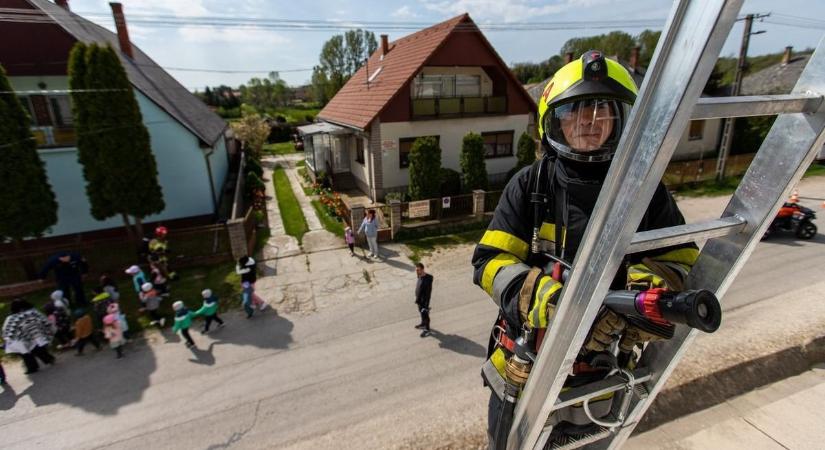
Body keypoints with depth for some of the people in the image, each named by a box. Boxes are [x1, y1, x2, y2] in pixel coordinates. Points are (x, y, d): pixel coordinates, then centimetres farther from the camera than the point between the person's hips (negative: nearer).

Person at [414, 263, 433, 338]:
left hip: (424, 300, -8)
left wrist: (426, 305, -21)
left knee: (425, 314, 7)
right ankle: (423, 324, 48)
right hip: (419, 299, 8)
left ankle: (427, 330, 24)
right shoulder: (420, 276, -5)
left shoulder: (427, 279, -31)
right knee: (421, 312, 26)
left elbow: (428, 292, -25)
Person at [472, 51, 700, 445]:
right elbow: (491, 262, -18)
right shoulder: (530, 184, -12)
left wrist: (651, 284, -25)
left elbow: (680, 258, -1)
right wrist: (554, 301, -35)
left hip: (601, 373, 2)